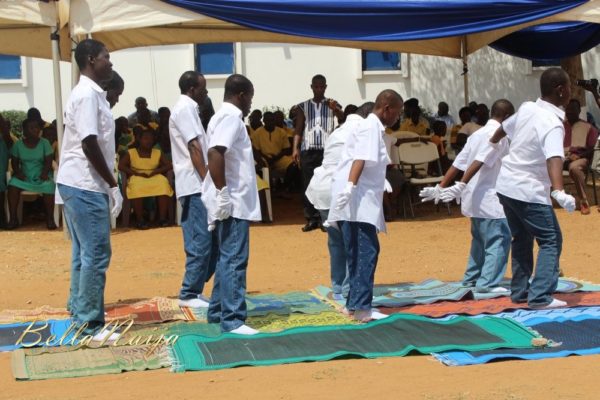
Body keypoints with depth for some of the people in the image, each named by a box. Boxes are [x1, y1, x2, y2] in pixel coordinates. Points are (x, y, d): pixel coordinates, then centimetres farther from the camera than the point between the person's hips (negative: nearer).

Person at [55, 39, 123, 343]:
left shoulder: (89, 93, 16)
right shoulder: (88, 95, -16)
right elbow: (90, 145, -22)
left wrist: (108, 184, 18)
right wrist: (113, 185, -16)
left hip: (78, 183, 10)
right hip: (85, 185, -10)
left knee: (84, 251, 16)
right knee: (96, 253, -7)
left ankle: (80, 309, 25)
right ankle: (90, 324, -3)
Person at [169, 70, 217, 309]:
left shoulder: (186, 108, 21)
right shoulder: (185, 108, -10)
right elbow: (194, 147, -17)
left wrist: (207, 181, 19)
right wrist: (207, 180, -19)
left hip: (197, 185, 10)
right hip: (195, 185, -10)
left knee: (209, 240, 12)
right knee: (201, 242, -8)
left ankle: (194, 289, 16)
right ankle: (189, 294, -3)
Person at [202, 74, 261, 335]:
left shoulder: (224, 116, 18)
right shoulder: (231, 117, -13)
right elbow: (215, 152, -27)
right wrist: (223, 192, -27)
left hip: (232, 202, 11)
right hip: (233, 202, -11)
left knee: (227, 259, 17)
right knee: (234, 261, -10)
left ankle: (218, 311, 24)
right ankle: (232, 320, -9)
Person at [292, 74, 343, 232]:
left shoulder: (332, 104, 8)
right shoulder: (303, 107, 12)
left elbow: (342, 118, -12)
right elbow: (298, 130, 9)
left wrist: (335, 109, -33)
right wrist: (295, 149, -3)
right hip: (308, 150, 1)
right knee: (308, 185, 1)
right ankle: (311, 219, 6)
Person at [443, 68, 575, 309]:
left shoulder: (526, 109, 2)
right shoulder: (553, 124, -21)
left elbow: (503, 129, 22)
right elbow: (554, 159, -38)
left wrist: (493, 144, 45)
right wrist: (559, 193, -53)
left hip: (506, 184, 8)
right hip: (529, 191, -8)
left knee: (522, 239, 20)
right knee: (551, 240, -3)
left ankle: (519, 290, 26)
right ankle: (540, 296, -13)